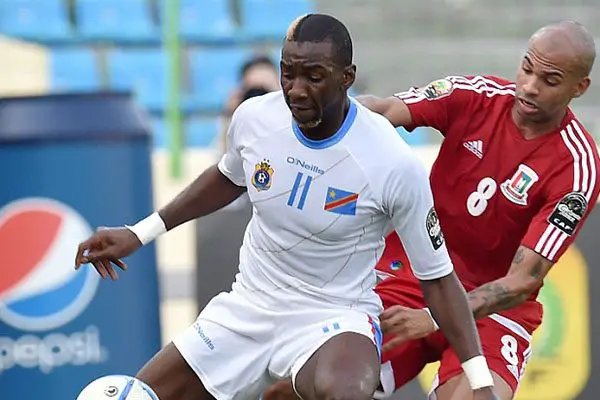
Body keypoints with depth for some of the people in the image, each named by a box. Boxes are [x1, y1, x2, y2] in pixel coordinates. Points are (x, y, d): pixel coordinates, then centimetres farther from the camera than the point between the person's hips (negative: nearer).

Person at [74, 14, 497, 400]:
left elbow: (438, 277, -12)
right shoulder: (254, 117, -9)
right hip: (248, 307, 5)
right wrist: (141, 233, 16)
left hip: (334, 317, -5)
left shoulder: (394, 164, -22)